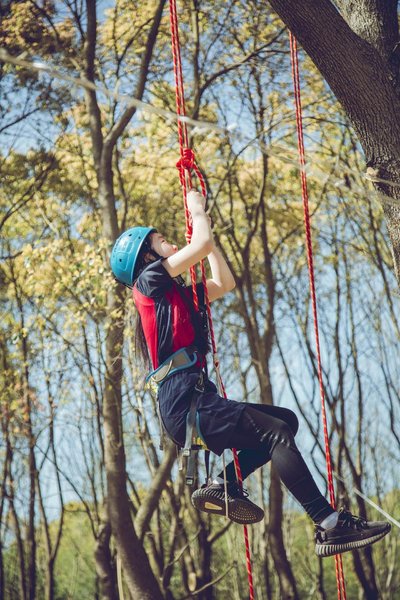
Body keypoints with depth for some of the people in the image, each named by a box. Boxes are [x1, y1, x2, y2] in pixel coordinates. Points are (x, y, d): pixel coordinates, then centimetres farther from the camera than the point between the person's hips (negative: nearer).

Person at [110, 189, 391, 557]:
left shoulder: (176, 293, 26)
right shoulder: (149, 281, 1)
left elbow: (225, 283, 30)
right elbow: (201, 246, -7)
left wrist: (204, 226, 32)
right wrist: (197, 211, 13)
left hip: (196, 404, 10)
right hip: (185, 401, -10)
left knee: (286, 421, 10)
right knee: (276, 432, -19)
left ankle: (224, 486, -3)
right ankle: (331, 526, -26)